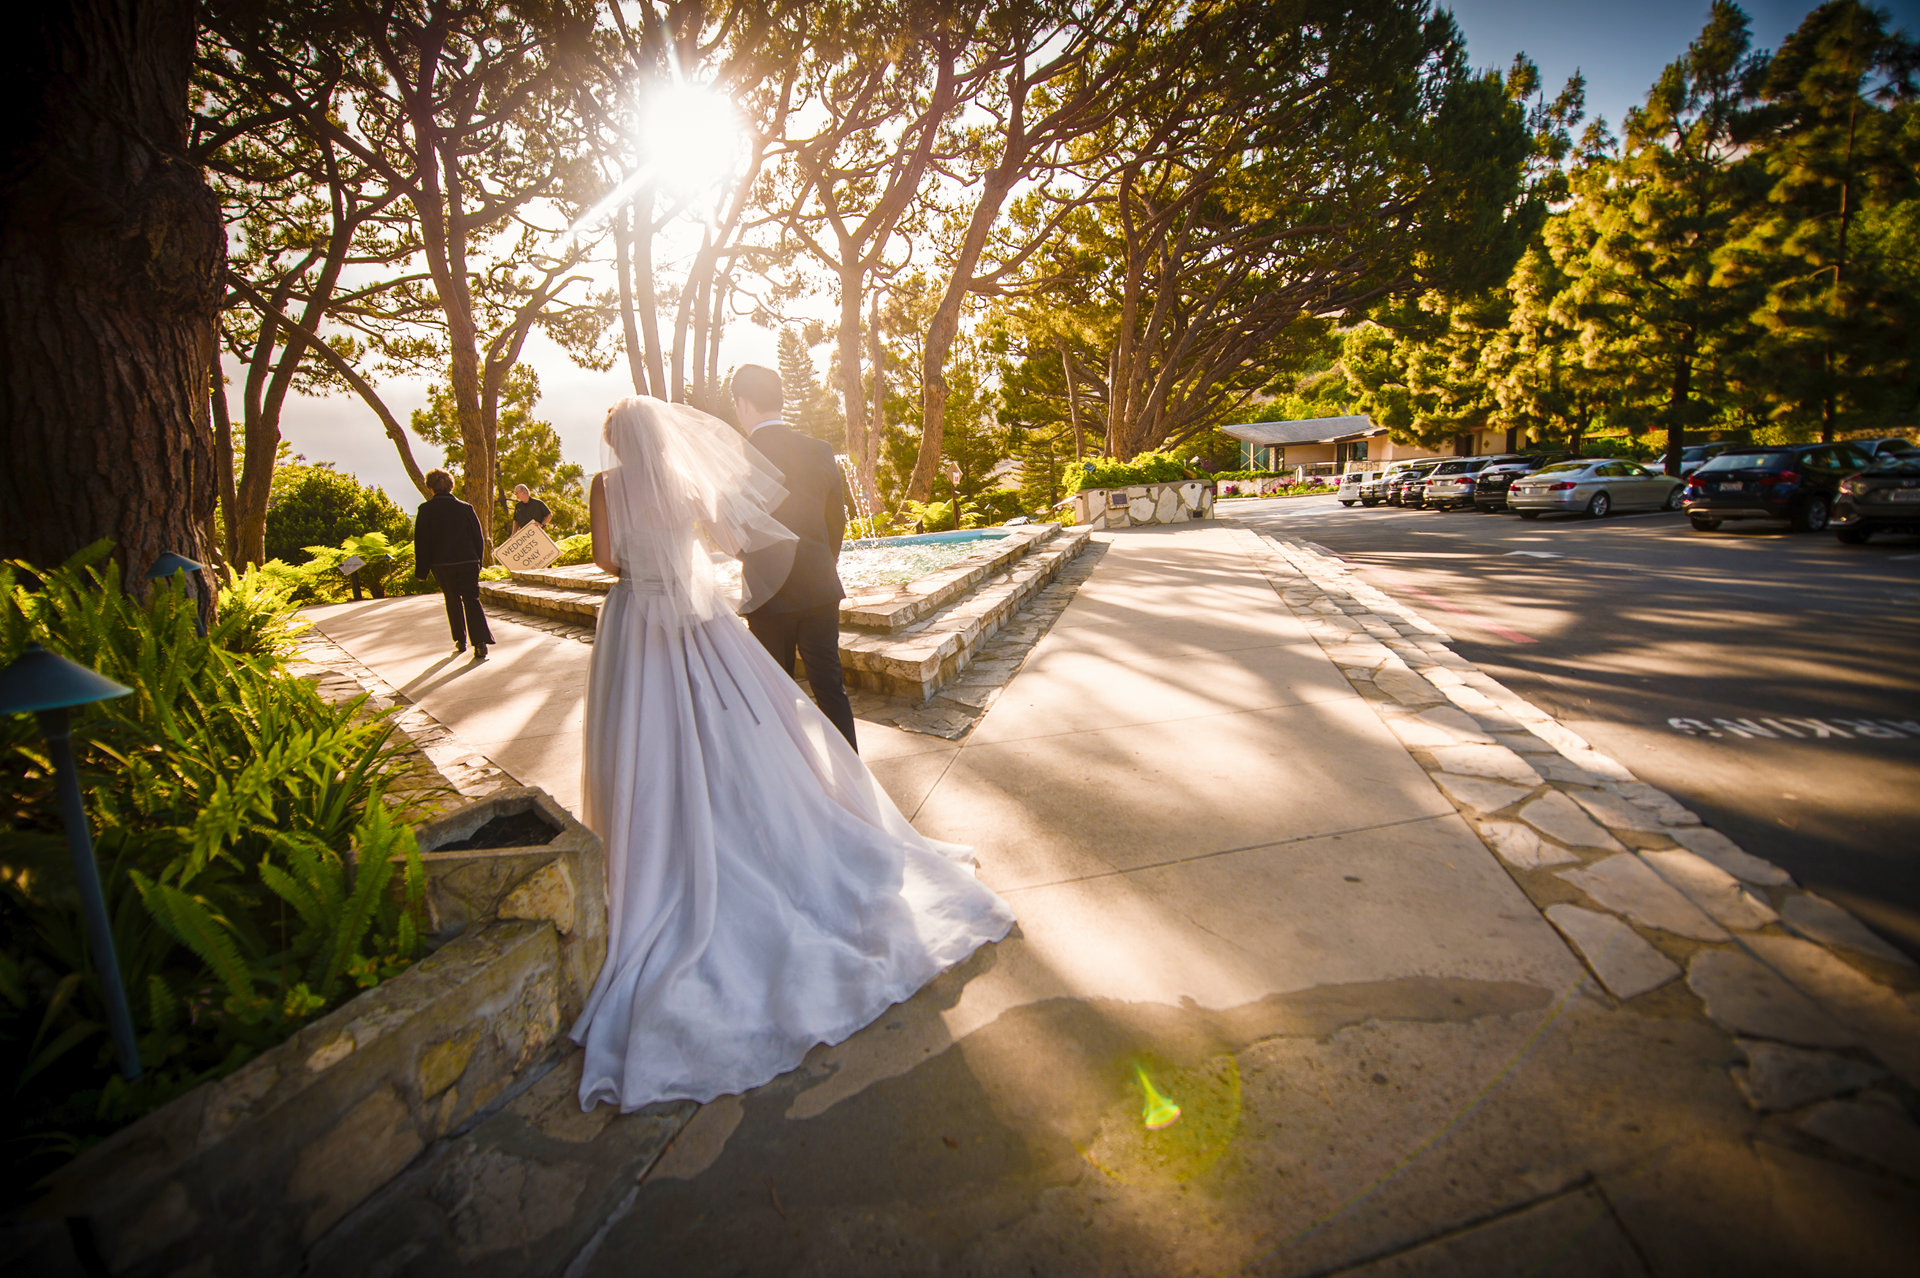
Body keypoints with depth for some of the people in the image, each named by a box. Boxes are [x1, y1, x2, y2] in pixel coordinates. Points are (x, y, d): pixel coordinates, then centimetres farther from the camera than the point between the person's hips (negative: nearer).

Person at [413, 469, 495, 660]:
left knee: (453, 601, 15)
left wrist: (421, 570, 3)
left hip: (441, 565, 0)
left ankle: (460, 641, 22)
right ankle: (480, 643, -16)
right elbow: (478, 538, 4)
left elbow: (421, 542, -4)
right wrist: (478, 562, 15)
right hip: (467, 562, 0)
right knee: (471, 600, -1)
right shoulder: (465, 508, -1)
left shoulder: (425, 510, -5)